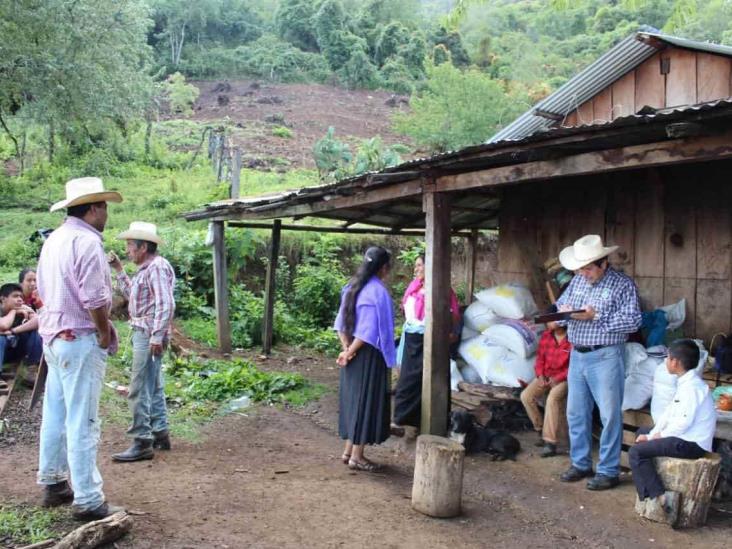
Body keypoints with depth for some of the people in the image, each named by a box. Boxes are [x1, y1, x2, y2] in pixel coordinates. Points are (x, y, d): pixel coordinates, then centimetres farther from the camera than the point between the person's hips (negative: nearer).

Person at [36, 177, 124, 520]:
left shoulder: (54, 240, 12)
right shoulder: (87, 241, -17)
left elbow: (45, 291, 17)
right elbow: (95, 299, -23)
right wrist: (105, 334, -8)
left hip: (54, 336, 9)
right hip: (80, 340, -9)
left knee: (55, 415, 17)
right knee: (82, 422, -5)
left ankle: (52, 483, 29)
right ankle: (87, 501, 2)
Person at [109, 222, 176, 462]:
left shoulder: (157, 267, -16)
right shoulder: (147, 268, 16)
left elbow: (166, 305, -23)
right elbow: (132, 293, 26)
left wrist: (157, 336, -26)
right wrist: (119, 270, 19)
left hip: (149, 335, -11)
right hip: (144, 333, 11)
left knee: (139, 390, -8)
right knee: (153, 388, 16)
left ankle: (142, 443, -4)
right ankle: (160, 434, 25)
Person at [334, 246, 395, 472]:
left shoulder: (353, 287, 7)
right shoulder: (378, 291, -17)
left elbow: (341, 323, 7)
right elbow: (370, 330, -20)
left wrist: (346, 348, 0)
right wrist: (350, 352, -11)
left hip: (354, 354, 8)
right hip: (369, 355, -8)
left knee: (353, 399, 15)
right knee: (366, 402, 1)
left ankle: (348, 450, 22)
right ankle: (357, 456, 7)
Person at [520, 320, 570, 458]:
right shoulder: (546, 336, 2)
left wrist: (558, 378, -20)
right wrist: (540, 376, -6)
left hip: (564, 378, -6)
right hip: (546, 376, 6)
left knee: (552, 398, -34)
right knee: (526, 396, -14)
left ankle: (550, 443, -30)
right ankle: (541, 430, 5)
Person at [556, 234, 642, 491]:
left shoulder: (623, 284, -8)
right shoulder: (578, 280, 10)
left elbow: (633, 321, -15)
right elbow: (560, 303, 20)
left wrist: (595, 316, -19)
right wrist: (563, 310, -5)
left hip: (605, 357, -6)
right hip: (577, 355, 6)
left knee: (610, 415, 0)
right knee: (576, 413, 12)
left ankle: (608, 471, 10)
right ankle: (580, 464, 26)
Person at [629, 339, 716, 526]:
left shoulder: (691, 386, -18)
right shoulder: (685, 383, 14)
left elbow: (683, 422, -25)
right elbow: (669, 413, 12)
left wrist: (659, 436, -10)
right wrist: (652, 434, 2)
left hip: (691, 444, -11)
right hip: (685, 438, 11)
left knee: (636, 452, -17)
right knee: (642, 432, 25)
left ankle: (660, 497, -21)